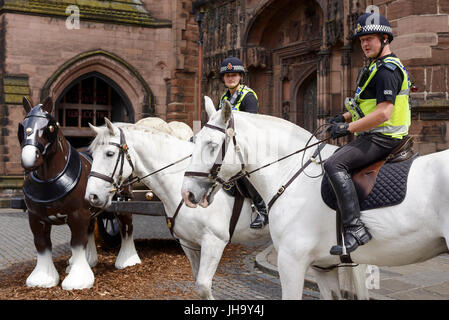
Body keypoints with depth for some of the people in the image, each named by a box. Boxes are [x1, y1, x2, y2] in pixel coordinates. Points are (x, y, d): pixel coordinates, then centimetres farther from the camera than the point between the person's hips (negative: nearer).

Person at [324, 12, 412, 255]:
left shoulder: (386, 70, -16)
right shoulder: (377, 67, 18)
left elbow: (383, 113, -26)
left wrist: (348, 129, -21)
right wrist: (344, 117, 14)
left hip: (381, 139, -11)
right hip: (373, 136, 11)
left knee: (334, 165, -27)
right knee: (334, 158, 23)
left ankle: (355, 228, -32)